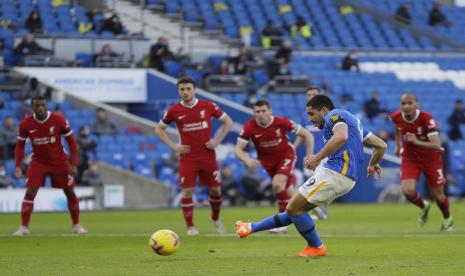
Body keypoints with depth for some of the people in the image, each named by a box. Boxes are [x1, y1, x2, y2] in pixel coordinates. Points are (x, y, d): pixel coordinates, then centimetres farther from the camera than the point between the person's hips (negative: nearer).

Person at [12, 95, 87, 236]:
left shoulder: (59, 120, -16)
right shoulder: (25, 124, -13)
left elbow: (71, 141, -8)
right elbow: (20, 145, 1)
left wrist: (73, 164, -13)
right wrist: (18, 166, -9)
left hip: (59, 161, 0)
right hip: (38, 161, 0)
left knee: (70, 192, 4)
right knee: (30, 192, -14)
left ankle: (76, 225, 21)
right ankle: (23, 227, -10)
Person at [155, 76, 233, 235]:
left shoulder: (207, 106, -2)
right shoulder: (174, 111, -2)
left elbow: (228, 122, 8)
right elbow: (159, 129, 10)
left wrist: (217, 140, -2)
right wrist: (173, 145, -2)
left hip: (208, 156, 1)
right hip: (187, 157, -1)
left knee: (215, 189, 6)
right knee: (187, 191, -10)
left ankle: (215, 219, 32)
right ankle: (190, 226, 2)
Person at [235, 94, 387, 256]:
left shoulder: (335, 115, -3)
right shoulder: (352, 120, 25)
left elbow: (341, 137, -26)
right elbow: (381, 145, 24)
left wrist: (317, 158, -23)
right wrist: (372, 165, 41)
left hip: (335, 173, -10)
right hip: (346, 180, 10)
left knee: (294, 208, -3)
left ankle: (316, 248, 8)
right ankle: (252, 228, 23)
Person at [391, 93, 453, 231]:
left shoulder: (426, 119, -30)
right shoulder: (396, 117, -16)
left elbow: (437, 145, -35)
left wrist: (416, 142, -46)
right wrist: (398, 145, 12)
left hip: (431, 159, -3)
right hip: (409, 159, 3)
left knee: (438, 195, 7)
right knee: (407, 191, -19)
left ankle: (447, 219, 41)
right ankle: (424, 206, 17)